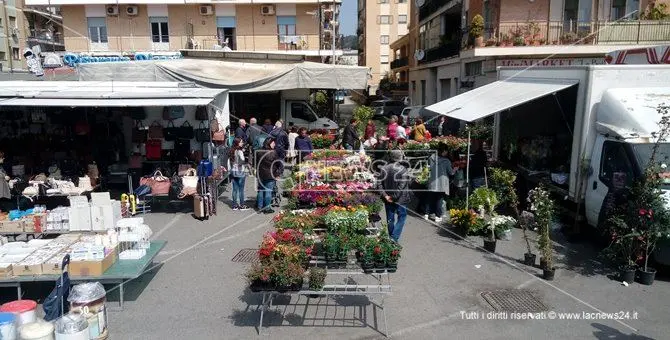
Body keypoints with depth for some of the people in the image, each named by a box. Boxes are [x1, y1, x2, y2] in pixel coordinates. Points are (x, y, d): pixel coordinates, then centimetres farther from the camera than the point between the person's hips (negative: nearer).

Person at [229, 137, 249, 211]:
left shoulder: (232, 151, 6)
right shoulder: (240, 152, -15)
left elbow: (231, 162, 8)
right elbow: (242, 161, -19)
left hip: (233, 172, 7)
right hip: (240, 172, -7)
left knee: (235, 189, 11)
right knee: (241, 189, 3)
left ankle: (235, 205, 15)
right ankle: (242, 205, 9)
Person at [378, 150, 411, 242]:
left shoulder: (384, 169, 1)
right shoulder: (402, 169, -13)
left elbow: (380, 184, -2)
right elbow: (402, 185, -18)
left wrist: (385, 195, -4)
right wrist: (395, 196, -13)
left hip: (388, 199, 5)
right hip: (400, 199, -5)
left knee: (390, 219, 15)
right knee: (401, 217, 7)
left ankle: (391, 237, 26)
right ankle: (394, 238, -4)